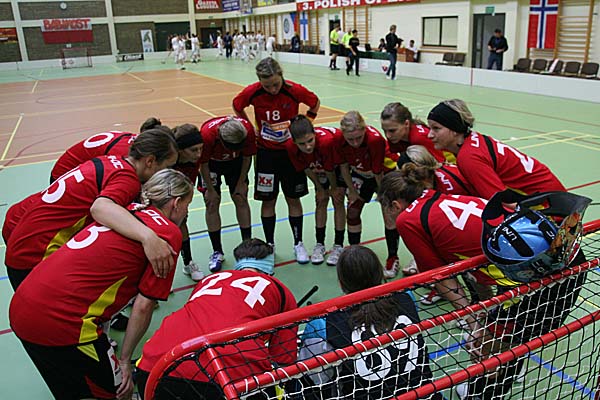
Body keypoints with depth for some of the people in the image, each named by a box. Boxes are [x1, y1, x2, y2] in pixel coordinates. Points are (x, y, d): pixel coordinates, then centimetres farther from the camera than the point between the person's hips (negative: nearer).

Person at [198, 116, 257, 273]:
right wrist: (210, 190, -13)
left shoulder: (248, 130, -33)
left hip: (236, 162, 2)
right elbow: (203, 164, -21)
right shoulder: (207, 134, -38)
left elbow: (247, 157, -13)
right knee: (212, 204, -6)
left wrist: (241, 183, -7)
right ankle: (217, 252, 5)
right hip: (211, 162, -1)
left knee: (241, 199, -3)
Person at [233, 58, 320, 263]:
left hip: (291, 150, 0)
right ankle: (269, 244, 21)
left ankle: (298, 244, 21)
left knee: (293, 198, 7)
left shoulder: (295, 90, -17)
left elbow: (315, 103, 2)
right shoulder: (252, 92, -15)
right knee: (268, 200, 6)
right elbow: (237, 107, 6)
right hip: (265, 151, 1)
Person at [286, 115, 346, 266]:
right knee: (321, 201, 4)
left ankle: (339, 246, 5)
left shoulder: (326, 141, -46)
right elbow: (307, 169, -14)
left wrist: (334, 188, -12)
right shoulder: (291, 147, -33)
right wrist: (320, 189, -5)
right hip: (319, 166, 3)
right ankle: (320, 244, 15)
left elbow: (330, 169, -28)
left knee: (338, 201, -5)